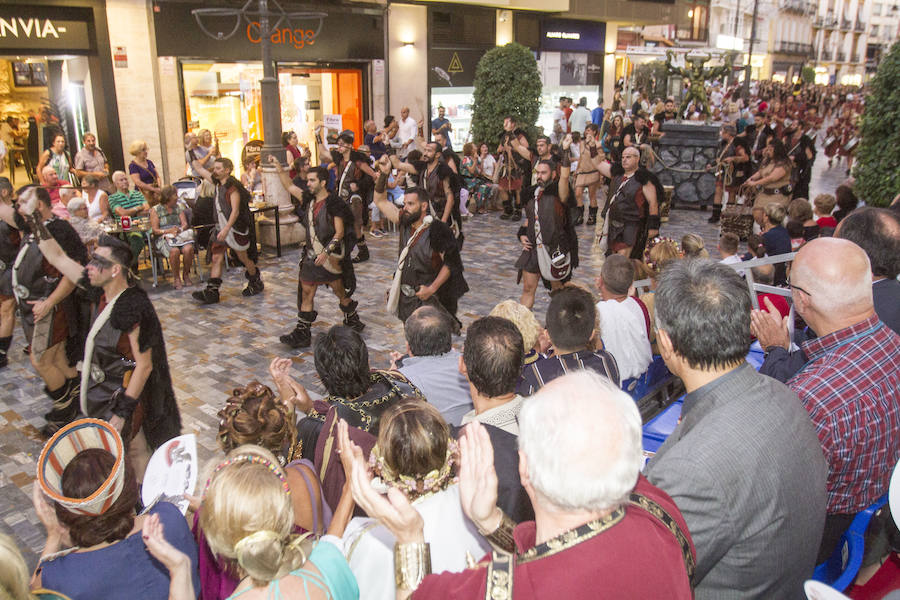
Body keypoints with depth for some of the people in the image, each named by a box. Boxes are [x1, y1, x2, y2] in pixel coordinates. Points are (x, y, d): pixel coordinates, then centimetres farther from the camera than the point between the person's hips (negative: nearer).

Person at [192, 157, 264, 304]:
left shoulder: (232, 187, -16)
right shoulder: (218, 185, 9)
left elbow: (235, 211, -24)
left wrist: (226, 229, -31)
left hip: (236, 228, -8)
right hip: (221, 228, 8)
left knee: (243, 258, 7)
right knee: (216, 258, -1)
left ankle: (256, 283, 29)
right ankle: (212, 291, -4)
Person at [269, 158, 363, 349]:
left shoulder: (334, 204, -13)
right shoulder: (308, 200, 7)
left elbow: (340, 232, -16)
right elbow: (289, 186, 17)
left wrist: (327, 251, -25)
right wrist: (278, 167, 9)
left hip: (330, 257, -6)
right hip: (311, 255, 6)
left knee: (340, 292, 9)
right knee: (306, 293, 4)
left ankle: (353, 322, 31)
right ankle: (302, 334, 7)